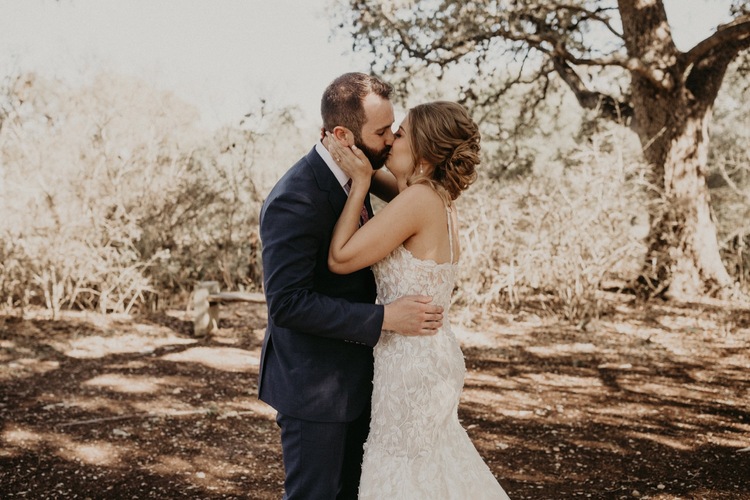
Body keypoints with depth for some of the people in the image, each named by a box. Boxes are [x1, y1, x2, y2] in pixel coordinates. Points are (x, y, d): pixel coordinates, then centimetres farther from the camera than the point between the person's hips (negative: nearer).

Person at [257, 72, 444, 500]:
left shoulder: (352, 180, 5)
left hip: (353, 378, 9)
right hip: (313, 386, -9)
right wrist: (384, 318, -28)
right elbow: (287, 302, -28)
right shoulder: (294, 200, -24)